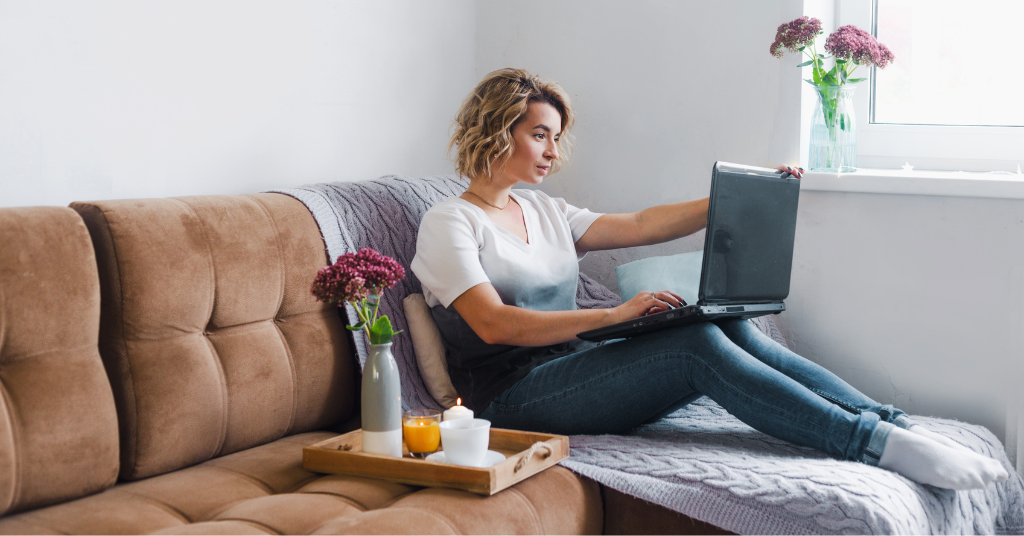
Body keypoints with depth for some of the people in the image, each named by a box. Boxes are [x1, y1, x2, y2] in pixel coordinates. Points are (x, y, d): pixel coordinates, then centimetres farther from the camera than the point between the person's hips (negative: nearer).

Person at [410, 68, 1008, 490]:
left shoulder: (542, 210, 20)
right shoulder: (448, 222, -4)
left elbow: (637, 226, 14)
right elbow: (494, 325, -17)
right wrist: (613, 315, -23)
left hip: (576, 367, 7)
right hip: (516, 394, -7)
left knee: (734, 330, -16)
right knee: (700, 345, -27)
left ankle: (896, 423, -21)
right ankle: (878, 444, -30)